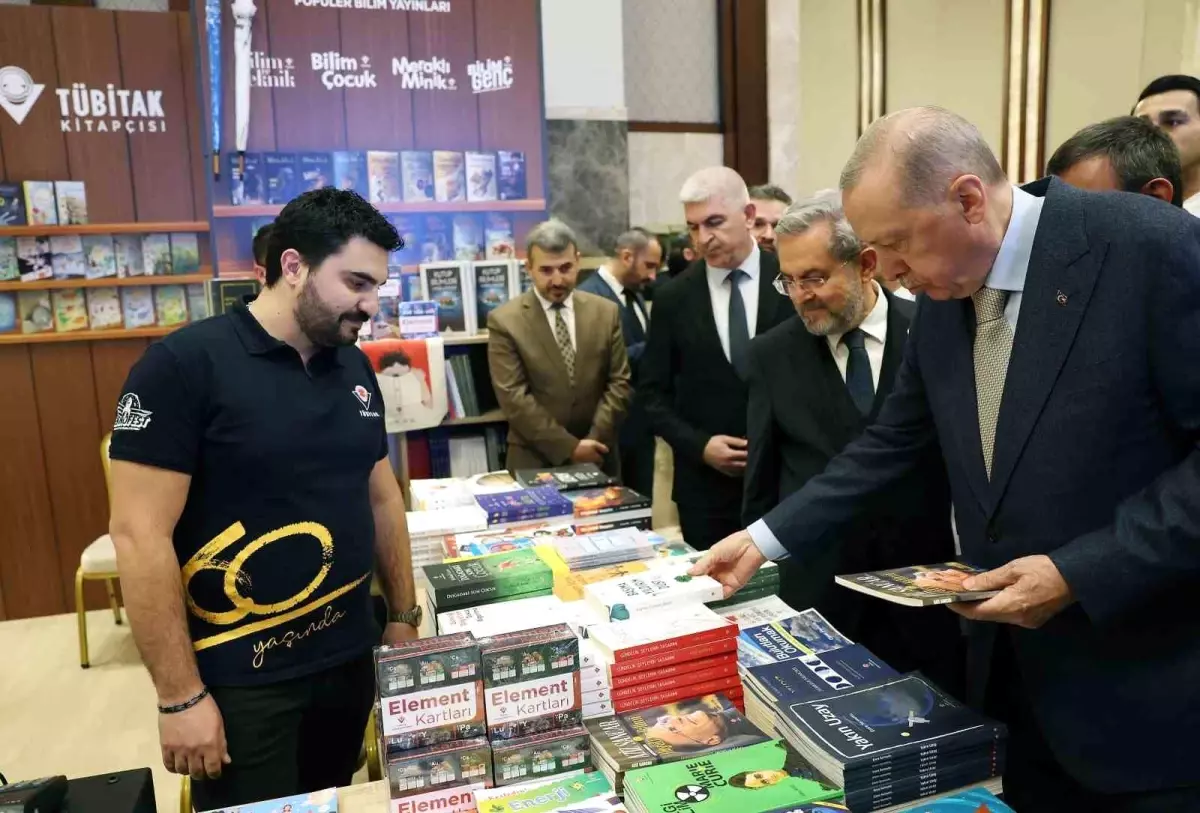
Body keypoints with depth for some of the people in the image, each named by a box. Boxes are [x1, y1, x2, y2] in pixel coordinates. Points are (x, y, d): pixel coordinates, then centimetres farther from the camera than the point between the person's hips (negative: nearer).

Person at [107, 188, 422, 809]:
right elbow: (139, 534, -17)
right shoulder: (184, 365, -15)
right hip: (239, 678, -6)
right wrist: (180, 696, -16)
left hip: (350, 660, 6)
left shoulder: (355, 369, 3)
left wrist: (404, 615, 12)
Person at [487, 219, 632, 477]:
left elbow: (619, 383, 1)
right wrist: (569, 448, -16)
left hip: (598, 457, 3)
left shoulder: (606, 312, 3)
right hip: (535, 461, -3)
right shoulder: (504, 321, -7)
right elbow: (513, 398, -12)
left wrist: (594, 440, -11)